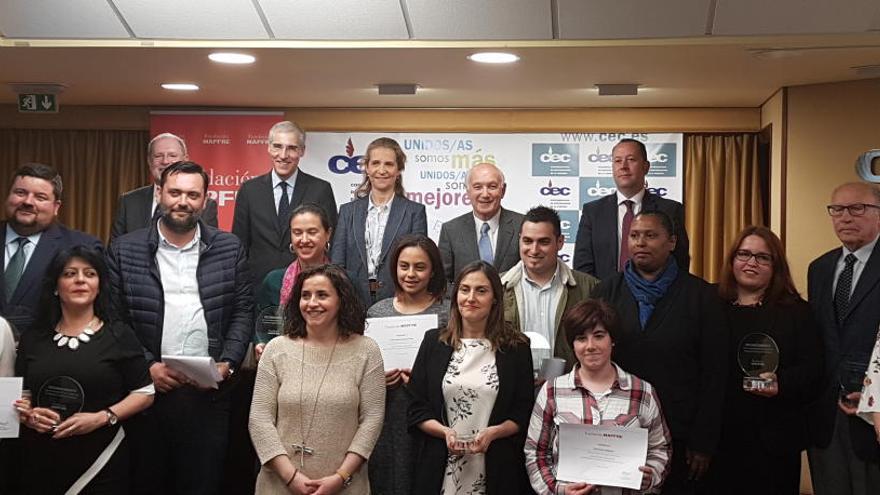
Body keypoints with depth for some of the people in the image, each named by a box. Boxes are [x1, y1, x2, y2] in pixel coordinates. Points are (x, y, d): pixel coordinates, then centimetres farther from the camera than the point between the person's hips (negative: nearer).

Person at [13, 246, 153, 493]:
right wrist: (28, 415, -7)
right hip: (40, 461, 3)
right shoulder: (33, 338, 8)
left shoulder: (118, 335, -1)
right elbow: (17, 395, 14)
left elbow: (145, 394, -1)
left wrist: (101, 418, -14)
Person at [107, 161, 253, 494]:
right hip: (147, 388, 0)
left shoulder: (229, 249, 6)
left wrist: (228, 363, -6)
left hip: (209, 392, 0)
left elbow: (243, 312, 6)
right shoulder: (124, 250, 3)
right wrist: (146, 366, -8)